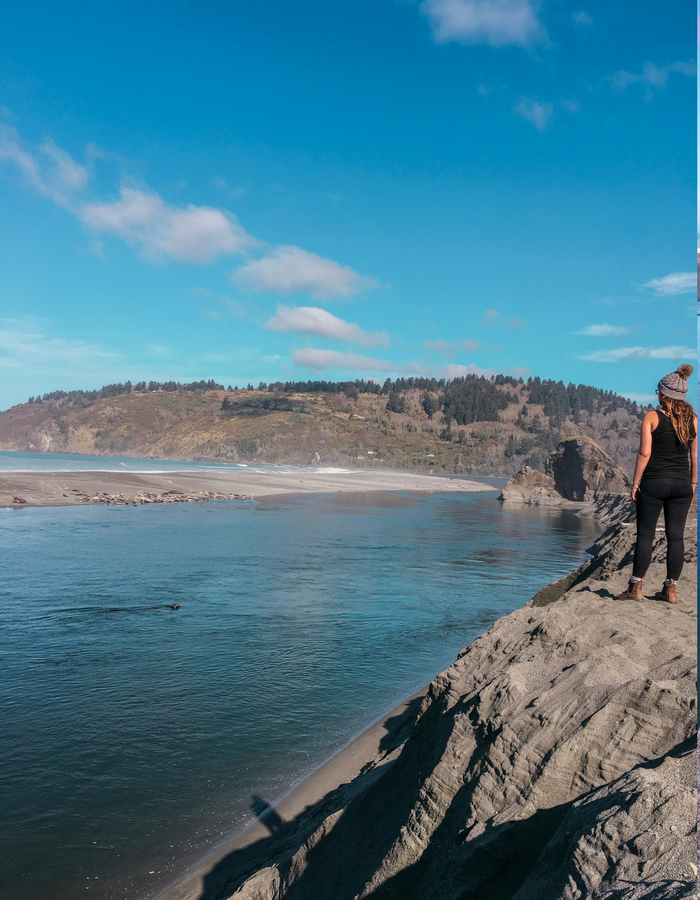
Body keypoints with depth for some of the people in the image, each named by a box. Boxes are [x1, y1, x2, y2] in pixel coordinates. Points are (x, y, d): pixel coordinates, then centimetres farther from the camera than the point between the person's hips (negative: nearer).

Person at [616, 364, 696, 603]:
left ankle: (636, 587, 2)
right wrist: (693, 482, 19)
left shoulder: (652, 417, -6)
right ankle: (670, 589, 11)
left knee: (645, 535, 0)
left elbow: (645, 452, -11)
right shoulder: (692, 419, 6)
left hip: (654, 482, -4)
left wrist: (635, 482, -6)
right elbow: (694, 455, 10)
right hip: (682, 483, 4)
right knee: (675, 536, 6)